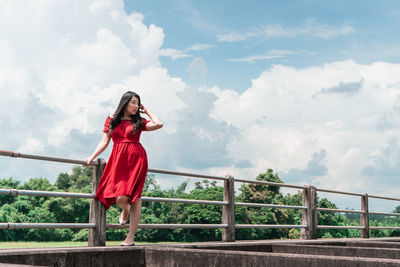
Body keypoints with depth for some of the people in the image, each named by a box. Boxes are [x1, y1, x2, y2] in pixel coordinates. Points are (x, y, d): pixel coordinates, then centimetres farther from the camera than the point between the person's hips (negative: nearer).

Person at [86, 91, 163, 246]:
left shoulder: (139, 122, 12)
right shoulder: (111, 120, 15)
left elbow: (158, 124, -4)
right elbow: (104, 142, 13)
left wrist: (146, 111, 10)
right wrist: (92, 157, 2)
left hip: (136, 159, -1)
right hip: (118, 161, 1)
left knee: (135, 198, -7)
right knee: (119, 198, -14)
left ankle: (131, 237, -2)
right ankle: (125, 210, 25)